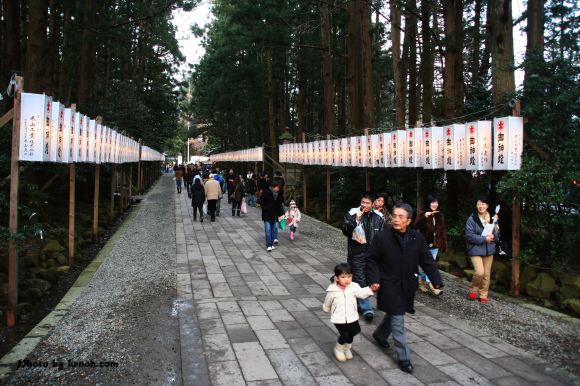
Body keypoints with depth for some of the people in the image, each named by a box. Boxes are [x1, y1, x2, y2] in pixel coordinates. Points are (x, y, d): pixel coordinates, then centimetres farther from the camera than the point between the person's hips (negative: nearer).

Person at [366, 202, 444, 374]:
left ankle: (379, 334, 49)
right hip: (389, 287, -4)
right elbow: (372, 260, -7)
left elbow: (427, 261, -2)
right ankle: (404, 358, 11)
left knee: (393, 314, 23)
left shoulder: (417, 238, -5)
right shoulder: (382, 237, -15)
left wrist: (436, 281, -8)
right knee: (397, 321, -1)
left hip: (407, 286, 4)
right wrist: (374, 279, -17)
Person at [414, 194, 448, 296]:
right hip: (425, 244, -5)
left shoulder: (440, 216, 9)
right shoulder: (423, 215, -6)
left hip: (435, 245, 5)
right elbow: (416, 227, -21)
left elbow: (443, 231, 12)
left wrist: (444, 244, 8)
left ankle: (422, 281, 23)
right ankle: (430, 286, 1)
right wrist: (424, 217, -34)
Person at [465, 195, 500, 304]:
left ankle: (483, 295, 25)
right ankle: (473, 290, 9)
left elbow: (497, 236, 6)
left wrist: (493, 236, -16)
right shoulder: (472, 219, -10)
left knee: (486, 274, 10)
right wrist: (484, 238, -20)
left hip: (489, 250, 5)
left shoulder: (492, 219, 3)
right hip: (476, 250, -4)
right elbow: (469, 235, -14)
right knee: (480, 272, -16)